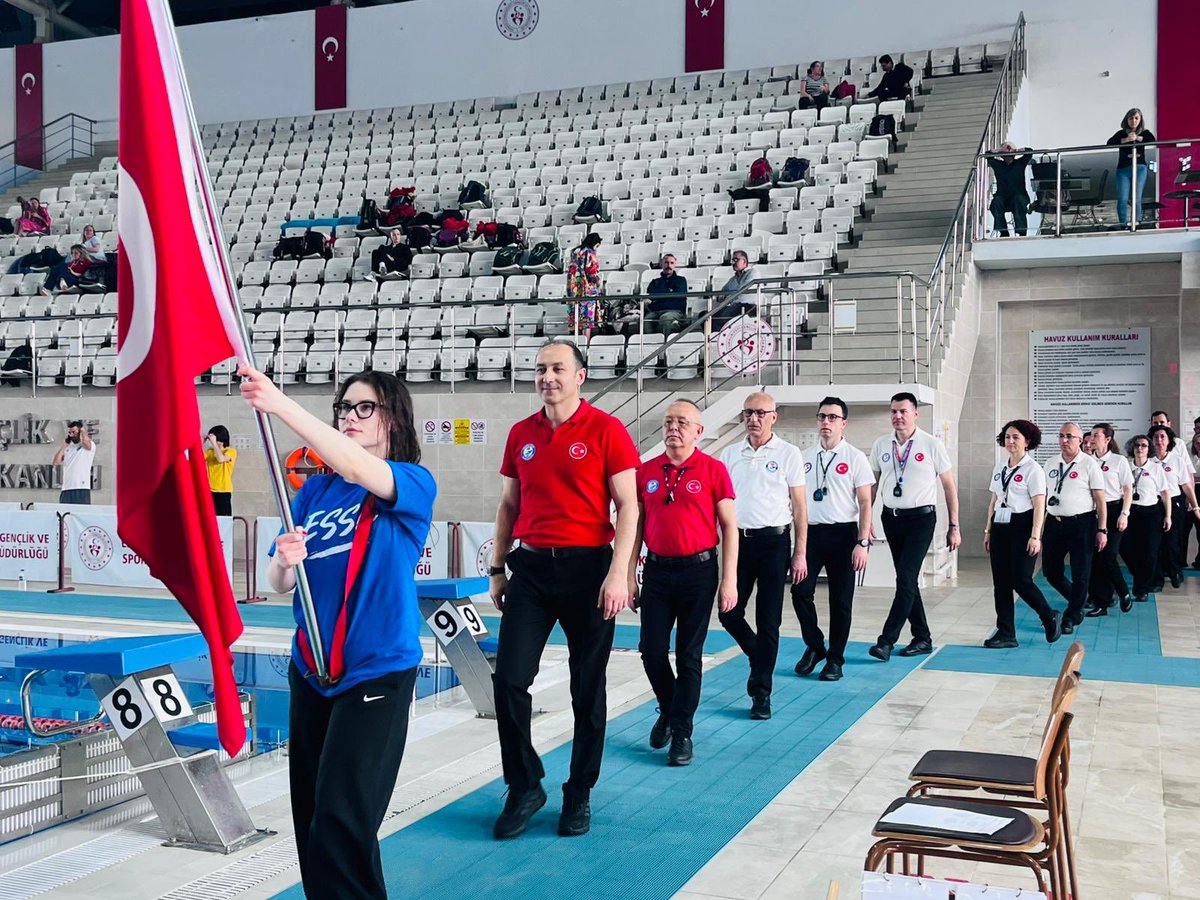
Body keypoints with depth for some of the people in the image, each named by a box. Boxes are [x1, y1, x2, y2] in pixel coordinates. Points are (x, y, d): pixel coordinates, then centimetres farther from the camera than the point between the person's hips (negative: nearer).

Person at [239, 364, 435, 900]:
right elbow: (279, 584, 6)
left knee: (341, 820, -9)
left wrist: (278, 405, -33)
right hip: (310, 671, 6)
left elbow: (353, 466, -27)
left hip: (377, 671, -6)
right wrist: (284, 561, -17)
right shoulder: (314, 490, 9)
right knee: (309, 816, 13)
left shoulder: (414, 485, -6)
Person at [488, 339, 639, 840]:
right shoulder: (521, 434, 10)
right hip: (531, 568, 4)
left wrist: (618, 573, -15)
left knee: (588, 689, 6)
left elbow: (628, 506, -7)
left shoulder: (606, 430, -4)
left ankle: (580, 794, 21)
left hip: (588, 568, -4)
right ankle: (524, 787, 15)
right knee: (509, 678, -2)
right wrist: (497, 568, 13)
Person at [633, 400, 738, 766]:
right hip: (657, 570, 3)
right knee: (651, 650, 3)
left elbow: (729, 527, -3)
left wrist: (729, 580, -8)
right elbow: (637, 526, 12)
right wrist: (629, 573, 8)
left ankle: (681, 732, 13)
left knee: (689, 655, 2)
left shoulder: (713, 470, -3)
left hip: (698, 570, -3)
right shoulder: (646, 471, 6)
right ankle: (668, 710, 30)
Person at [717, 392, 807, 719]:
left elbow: (799, 506, 2)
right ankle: (758, 657, 32)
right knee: (729, 613, 2)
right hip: (738, 540, 3)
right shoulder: (729, 454, 9)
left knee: (768, 621, 0)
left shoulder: (788, 454, 1)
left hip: (773, 541, -3)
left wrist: (800, 554, -3)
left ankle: (761, 692, 11)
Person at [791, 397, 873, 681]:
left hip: (843, 533, -3)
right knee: (800, 590, -6)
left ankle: (835, 659, 17)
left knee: (840, 599, 3)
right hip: (811, 532, 3)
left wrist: (862, 543, -10)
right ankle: (814, 646, 17)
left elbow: (865, 503, -3)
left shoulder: (855, 457, -1)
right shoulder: (805, 457, 10)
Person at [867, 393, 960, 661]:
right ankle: (923, 638, 22)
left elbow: (949, 486, 0)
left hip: (920, 518, -4)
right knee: (907, 580, 11)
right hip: (891, 518, 5)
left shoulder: (932, 445, -5)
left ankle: (887, 640, -12)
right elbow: (872, 485, 12)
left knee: (906, 579, -12)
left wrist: (954, 527, -2)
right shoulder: (880, 445, 5)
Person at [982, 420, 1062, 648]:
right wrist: (988, 530, 14)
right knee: (1000, 582, 4)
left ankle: (1051, 619, 15)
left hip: (1022, 526, -7)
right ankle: (1006, 633, 9)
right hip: (1000, 526, 7)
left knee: (1021, 580, -10)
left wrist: (1035, 536, -17)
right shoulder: (999, 468, 13)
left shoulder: (1033, 469, -6)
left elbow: (1039, 506, -11)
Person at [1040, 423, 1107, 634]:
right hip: (1054, 522, 5)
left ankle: (1071, 617, 17)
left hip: (1081, 523, -5)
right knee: (1051, 572, 10)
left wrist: (1102, 530, -9)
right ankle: (1078, 601, 33)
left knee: (1080, 574, 2)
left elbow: (1101, 500, -6)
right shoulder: (1051, 464, 10)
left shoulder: (1089, 464, -6)